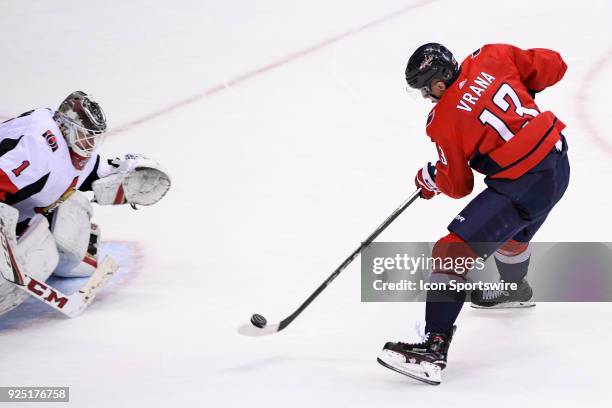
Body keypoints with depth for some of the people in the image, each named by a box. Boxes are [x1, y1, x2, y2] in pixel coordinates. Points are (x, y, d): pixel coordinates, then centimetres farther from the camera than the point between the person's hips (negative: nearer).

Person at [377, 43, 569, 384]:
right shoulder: (492, 56, 0)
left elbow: (457, 185, 0)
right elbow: (553, 66, 5)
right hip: (558, 164, 9)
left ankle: (433, 348, -20)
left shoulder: (444, 121, -11)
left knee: (454, 251, -10)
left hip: (522, 187, -9)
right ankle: (515, 290, 67)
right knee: (514, 231, 38)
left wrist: (429, 179, 21)